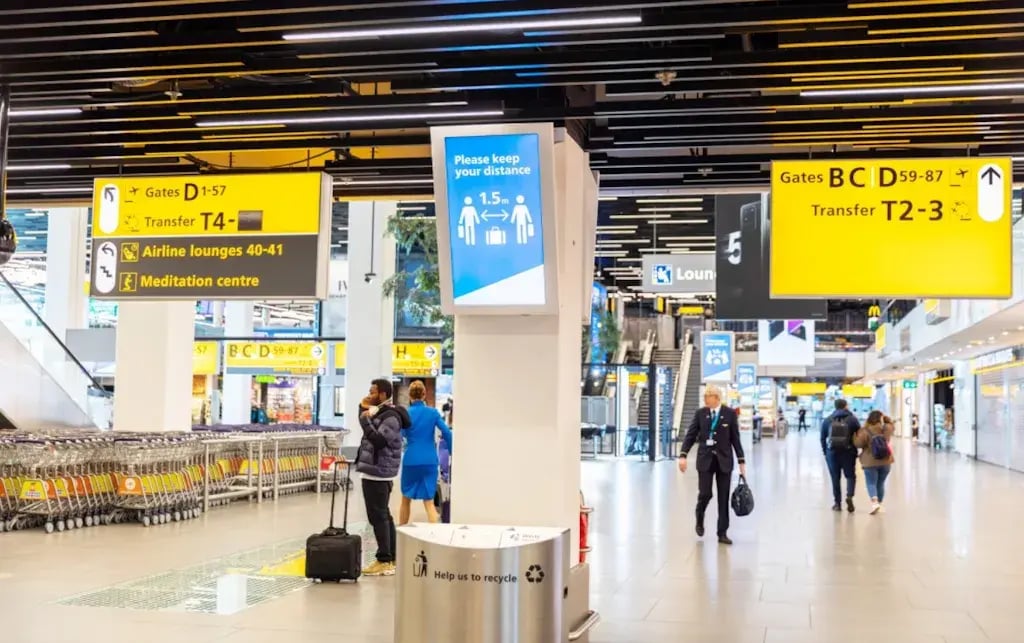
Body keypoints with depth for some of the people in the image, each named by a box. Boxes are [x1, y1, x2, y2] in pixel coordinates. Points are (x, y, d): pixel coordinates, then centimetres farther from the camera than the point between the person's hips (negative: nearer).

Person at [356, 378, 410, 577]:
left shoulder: (391, 417, -16)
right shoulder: (379, 413, 15)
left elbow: (377, 441, -26)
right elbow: (369, 434, 25)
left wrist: (366, 420, -19)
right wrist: (363, 409, 12)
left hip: (378, 474, -11)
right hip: (375, 472, 11)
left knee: (378, 517, -9)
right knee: (383, 516, 14)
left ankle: (384, 561, -6)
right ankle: (391, 559, 20)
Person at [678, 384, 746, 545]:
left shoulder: (730, 414, -2)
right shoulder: (700, 413, 1)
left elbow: (735, 438, 1)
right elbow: (690, 435, 1)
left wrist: (741, 461, 0)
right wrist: (683, 455, -11)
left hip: (724, 460, 0)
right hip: (705, 459, 0)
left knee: (723, 497, 2)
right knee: (705, 494, -6)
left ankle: (722, 533, 10)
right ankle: (699, 520, 24)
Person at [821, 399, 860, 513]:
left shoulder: (827, 420, 4)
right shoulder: (852, 419, -2)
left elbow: (823, 438, 5)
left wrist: (825, 452, 13)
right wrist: (856, 450, 8)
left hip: (832, 453, 1)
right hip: (848, 453, -1)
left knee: (835, 478, 10)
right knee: (850, 476, 10)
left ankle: (837, 503, 11)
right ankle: (849, 496, -14)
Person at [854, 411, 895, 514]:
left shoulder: (865, 431, -10)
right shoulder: (887, 429, 2)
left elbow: (858, 443, -14)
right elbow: (892, 426, 23)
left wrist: (855, 435, 1)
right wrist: (886, 419, 17)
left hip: (870, 462, -3)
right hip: (885, 461, 4)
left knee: (871, 483, -2)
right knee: (881, 483, 15)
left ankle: (874, 502, -23)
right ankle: (880, 503, 22)